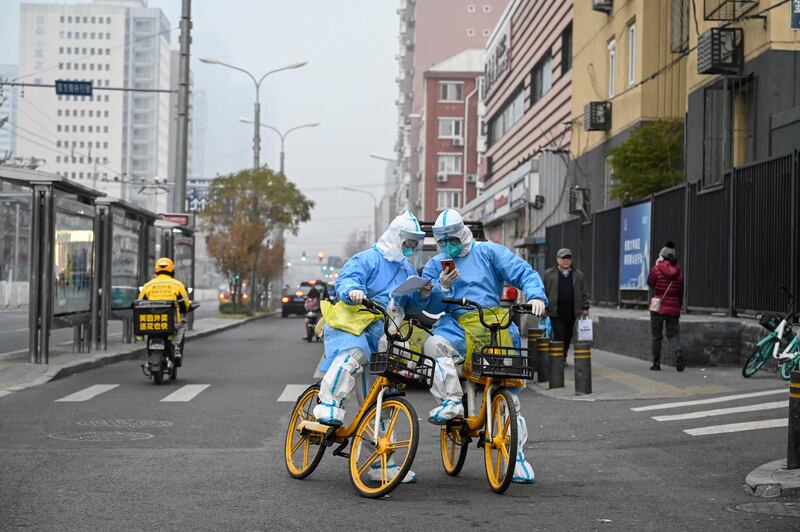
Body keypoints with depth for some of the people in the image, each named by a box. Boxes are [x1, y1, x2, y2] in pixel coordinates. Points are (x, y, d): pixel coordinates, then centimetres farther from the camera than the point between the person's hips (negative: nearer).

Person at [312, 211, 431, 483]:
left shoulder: (408, 269, 20)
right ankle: (328, 405, -39)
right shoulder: (367, 259, -2)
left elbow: (413, 307, 22)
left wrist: (423, 296, 0)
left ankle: (381, 463, 12)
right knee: (352, 353, -44)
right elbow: (345, 280, -16)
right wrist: (352, 291, -39)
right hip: (352, 326, -6)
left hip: (383, 338, 6)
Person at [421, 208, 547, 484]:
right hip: (456, 325, 1)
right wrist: (442, 286, -11)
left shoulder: (489, 252, 9)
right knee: (434, 344, -35)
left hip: (494, 325, -1)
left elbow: (524, 272, 1)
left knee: (509, 387, -4)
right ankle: (451, 402, -33)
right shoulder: (435, 265, 17)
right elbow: (431, 306, 9)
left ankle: (517, 454, 4)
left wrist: (536, 296, -18)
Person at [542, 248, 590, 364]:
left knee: (568, 336, 7)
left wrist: (585, 307, 10)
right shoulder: (549, 274, 6)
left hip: (571, 312, 3)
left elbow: (583, 293, 16)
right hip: (555, 312, -3)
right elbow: (543, 292, 5)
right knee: (559, 336, -9)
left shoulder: (578, 274, 14)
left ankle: (563, 358, 20)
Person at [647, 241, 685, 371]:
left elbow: (650, 283, 7)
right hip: (674, 308, 3)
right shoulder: (679, 272, 4)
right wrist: (679, 306, 18)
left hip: (658, 307, -3)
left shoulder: (657, 269, -9)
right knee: (673, 334, 8)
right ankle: (678, 352, -21)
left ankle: (656, 363, 10)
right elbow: (680, 292, 8)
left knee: (657, 336, 7)